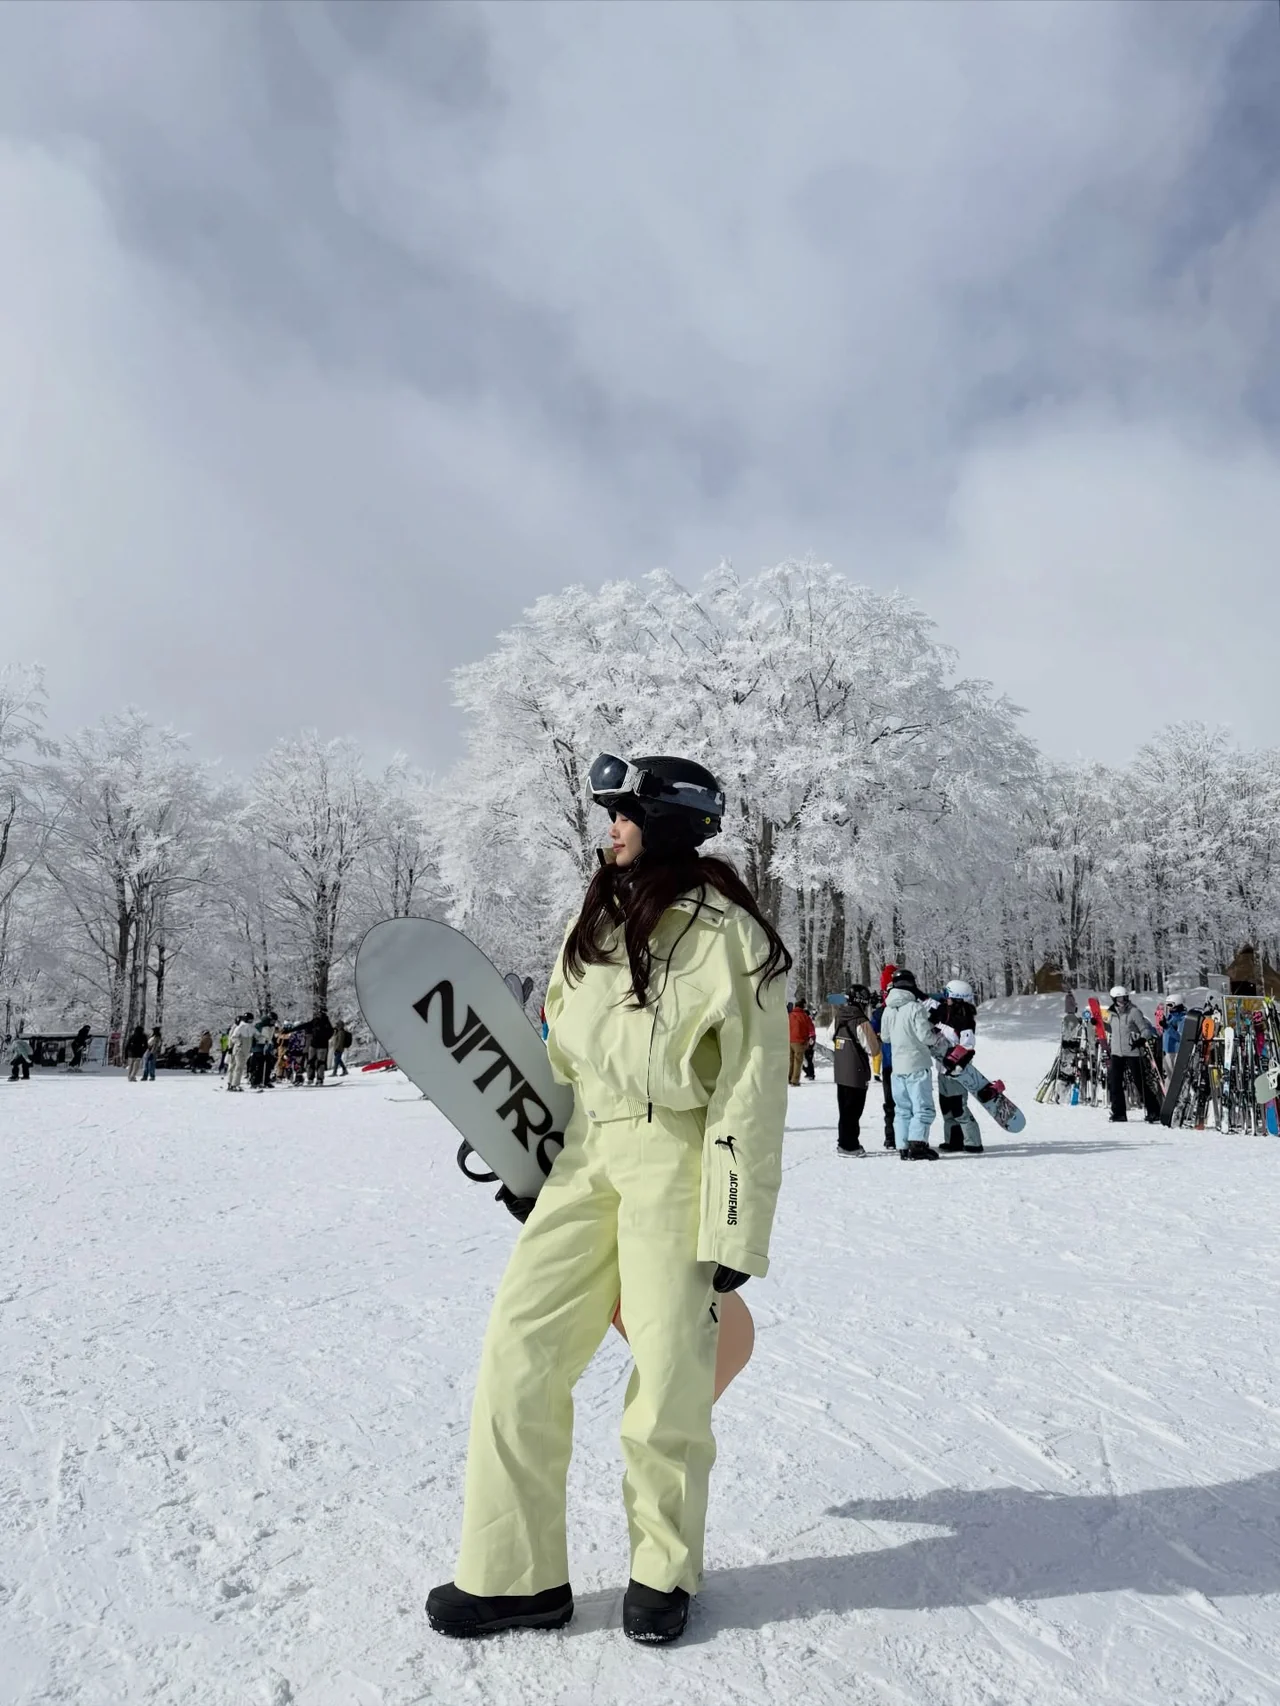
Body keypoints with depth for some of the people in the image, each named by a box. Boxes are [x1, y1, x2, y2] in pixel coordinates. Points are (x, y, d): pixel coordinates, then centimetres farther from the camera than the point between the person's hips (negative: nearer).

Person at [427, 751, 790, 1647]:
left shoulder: (727, 934, -9)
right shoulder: (600, 918, 12)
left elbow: (752, 1096, -10)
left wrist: (737, 1234, -12)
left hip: (675, 1161, -6)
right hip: (586, 1154, 6)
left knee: (670, 1373, 2)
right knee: (521, 1350, 3)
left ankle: (663, 1569, 27)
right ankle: (515, 1574, 19)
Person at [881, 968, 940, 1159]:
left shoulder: (888, 1009, 4)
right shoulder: (916, 1007, -15)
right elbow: (925, 1035, -17)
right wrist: (935, 1032, 2)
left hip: (897, 1066, 6)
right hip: (917, 1064, -6)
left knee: (902, 1109, 12)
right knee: (923, 1108, -2)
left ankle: (903, 1147, 10)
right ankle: (917, 1145, -11)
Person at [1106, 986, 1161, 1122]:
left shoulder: (1134, 1012, -10)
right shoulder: (1113, 1013, 9)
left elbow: (1146, 1029, -10)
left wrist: (1141, 1039, -28)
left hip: (1132, 1053, -6)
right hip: (1116, 1053, 6)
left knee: (1139, 1082, -2)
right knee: (1114, 1083, 3)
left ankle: (1154, 1111, 11)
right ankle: (1119, 1113, 12)